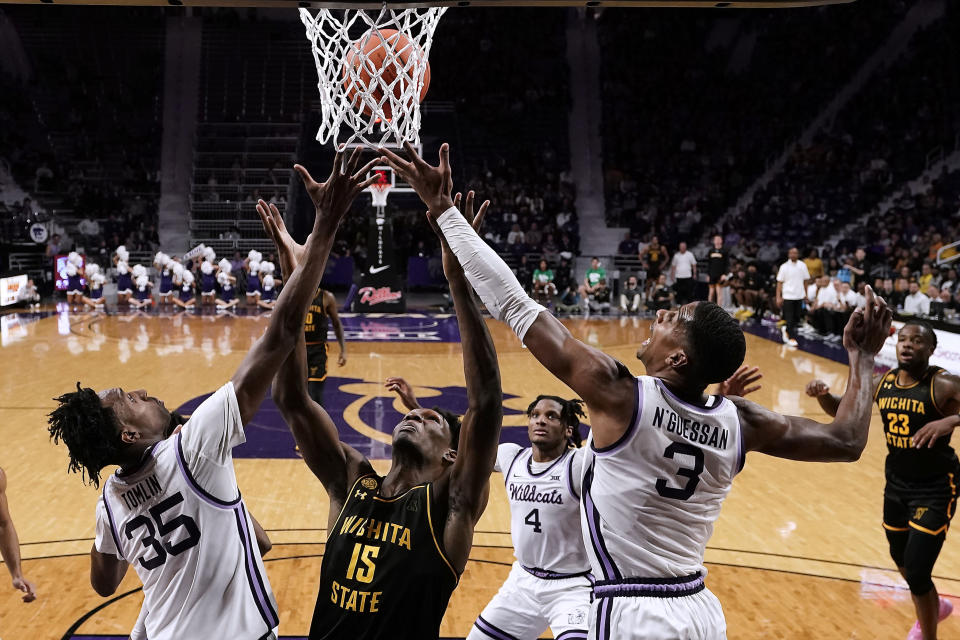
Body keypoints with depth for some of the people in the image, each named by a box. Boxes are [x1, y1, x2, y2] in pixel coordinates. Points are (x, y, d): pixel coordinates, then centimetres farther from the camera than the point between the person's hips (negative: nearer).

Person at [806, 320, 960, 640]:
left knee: (916, 571, -8)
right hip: (896, 483, 6)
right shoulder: (882, 383, -3)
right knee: (901, 559, 22)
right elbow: (842, 411, 10)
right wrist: (822, 394, -11)